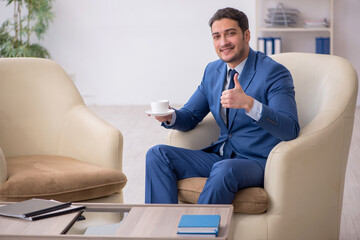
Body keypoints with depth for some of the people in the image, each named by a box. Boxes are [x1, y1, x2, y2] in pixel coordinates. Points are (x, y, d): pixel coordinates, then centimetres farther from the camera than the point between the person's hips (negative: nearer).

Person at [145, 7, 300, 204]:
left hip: (257, 162, -7)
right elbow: (190, 117, 17)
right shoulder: (213, 71, 12)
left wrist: (248, 103, -36)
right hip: (219, 156, 7)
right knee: (157, 155, -8)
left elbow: (290, 129, -21)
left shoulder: (274, 73, -10)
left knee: (225, 169, -38)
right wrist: (170, 117, -7)